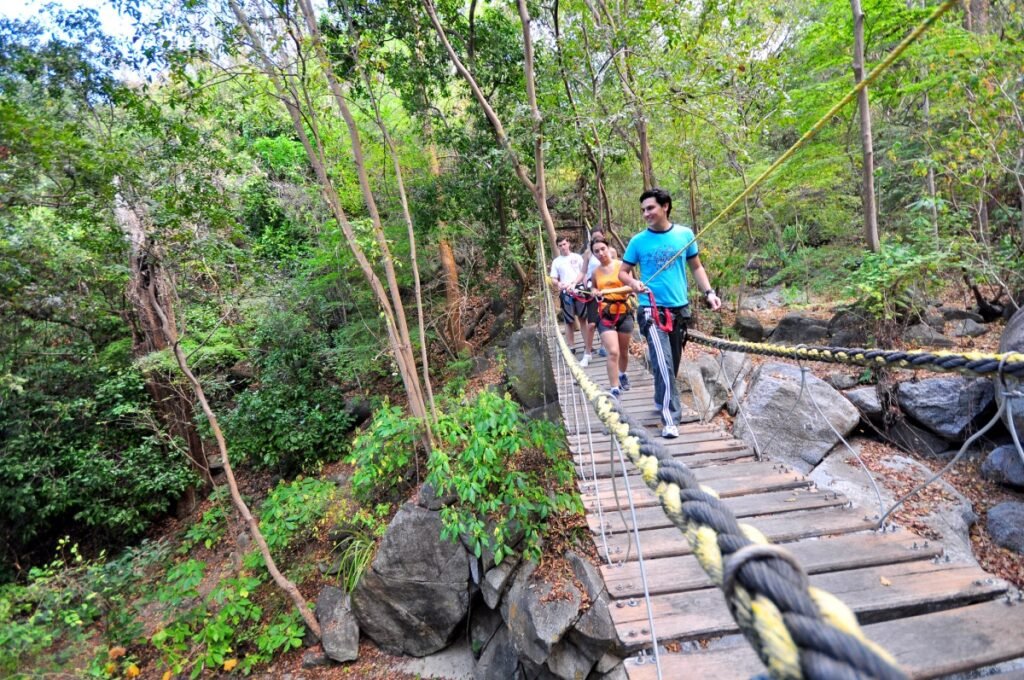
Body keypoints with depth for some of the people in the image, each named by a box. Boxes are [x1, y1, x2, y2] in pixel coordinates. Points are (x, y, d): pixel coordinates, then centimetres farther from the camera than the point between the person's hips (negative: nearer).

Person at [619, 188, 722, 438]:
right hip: (652, 310, -3)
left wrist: (709, 292, -1)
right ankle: (670, 417, -8)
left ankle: (664, 402, 35)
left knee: (673, 362, 15)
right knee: (663, 364, -13)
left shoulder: (685, 234, 3)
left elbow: (696, 267, 11)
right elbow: (623, 272, 4)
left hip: (680, 308, 4)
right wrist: (632, 282, -18)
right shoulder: (638, 241, -3)